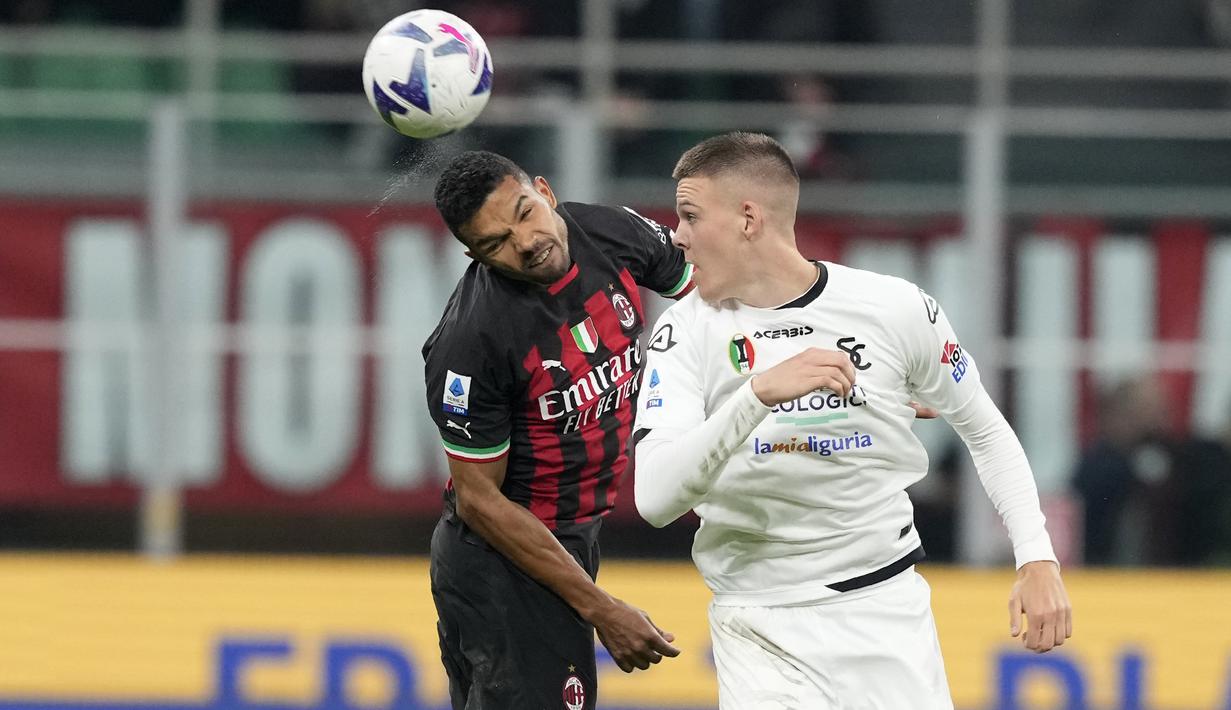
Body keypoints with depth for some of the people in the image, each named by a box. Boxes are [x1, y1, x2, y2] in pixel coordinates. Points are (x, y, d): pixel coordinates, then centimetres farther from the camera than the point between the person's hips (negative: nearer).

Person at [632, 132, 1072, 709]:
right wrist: (759, 393, -32)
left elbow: (985, 430, 11)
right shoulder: (685, 330, -6)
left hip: (887, 606, 1)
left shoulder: (897, 310, -4)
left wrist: (1038, 559, 0)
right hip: (761, 632, -1)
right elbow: (655, 498, -19)